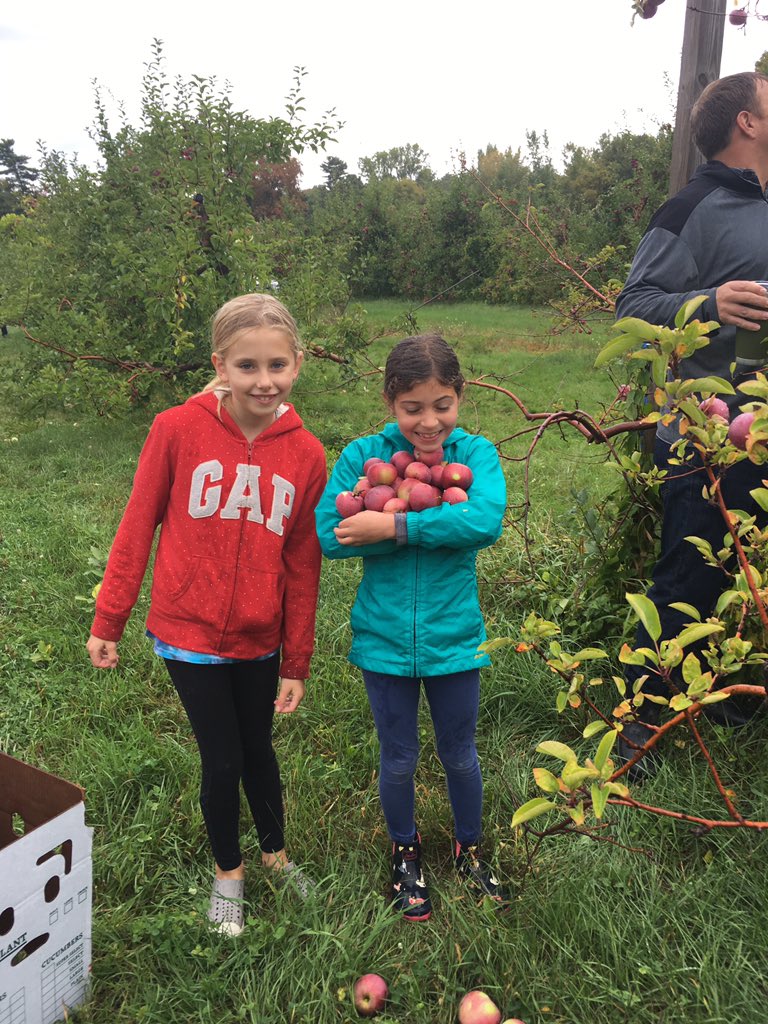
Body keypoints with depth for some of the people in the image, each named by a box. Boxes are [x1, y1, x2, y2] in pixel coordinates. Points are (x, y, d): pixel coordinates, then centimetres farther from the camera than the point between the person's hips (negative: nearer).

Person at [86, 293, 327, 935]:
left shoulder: (307, 455, -8)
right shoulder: (179, 429, -14)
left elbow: (302, 567, -2)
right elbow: (138, 526, -5)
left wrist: (296, 663, 4)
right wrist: (108, 621, -1)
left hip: (259, 639, 2)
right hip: (189, 633, -2)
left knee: (258, 750, 20)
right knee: (223, 762, 7)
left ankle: (275, 855, 47)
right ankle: (228, 873, 36)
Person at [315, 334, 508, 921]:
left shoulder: (476, 453, -9)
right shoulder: (363, 454, -9)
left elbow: (486, 520, -28)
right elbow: (329, 535, -20)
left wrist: (396, 527, -30)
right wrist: (434, 528, -24)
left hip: (454, 636, 0)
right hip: (385, 638, 0)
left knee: (460, 755, 19)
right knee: (399, 760, 18)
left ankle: (470, 849, 46)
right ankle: (406, 852, 45)